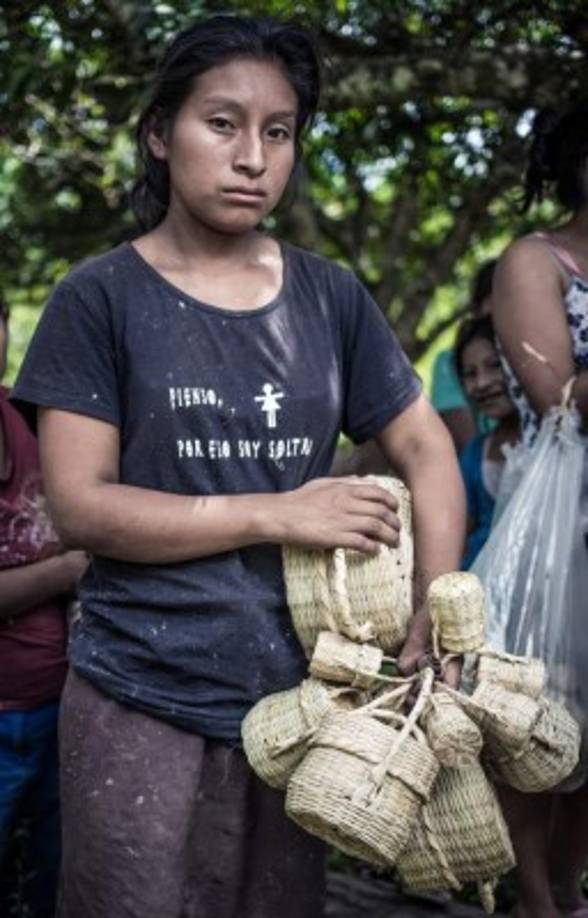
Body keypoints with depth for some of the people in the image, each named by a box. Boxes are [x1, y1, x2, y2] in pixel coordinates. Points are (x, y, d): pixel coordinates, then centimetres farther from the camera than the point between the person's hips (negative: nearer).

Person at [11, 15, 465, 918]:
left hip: (300, 696, 4)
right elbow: (80, 505, -11)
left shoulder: (331, 297, 4)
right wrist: (279, 515, -15)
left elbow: (425, 448, 6)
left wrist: (436, 619, -8)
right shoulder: (101, 299, -6)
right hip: (142, 705, -3)